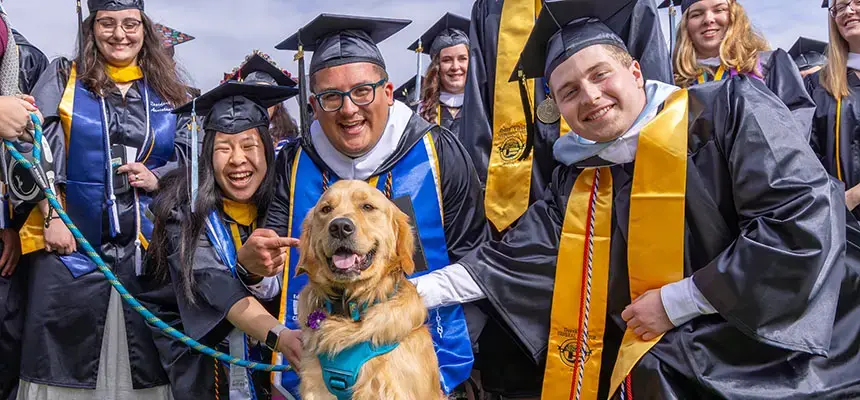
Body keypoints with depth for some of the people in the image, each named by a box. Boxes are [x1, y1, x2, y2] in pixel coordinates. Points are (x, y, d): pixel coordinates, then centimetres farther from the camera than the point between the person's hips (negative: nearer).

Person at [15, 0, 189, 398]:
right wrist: (51, 216, -11)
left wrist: (157, 178, -6)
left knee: (141, 362, 5)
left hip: (146, 244, 2)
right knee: (66, 362, 1)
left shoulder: (167, 90, 11)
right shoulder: (63, 78, 6)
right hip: (71, 240, -1)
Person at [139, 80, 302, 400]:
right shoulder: (185, 208, -13)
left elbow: (278, 292, 3)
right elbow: (216, 289, -27)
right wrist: (278, 336, -41)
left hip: (262, 360, 2)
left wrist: (256, 271, -17)